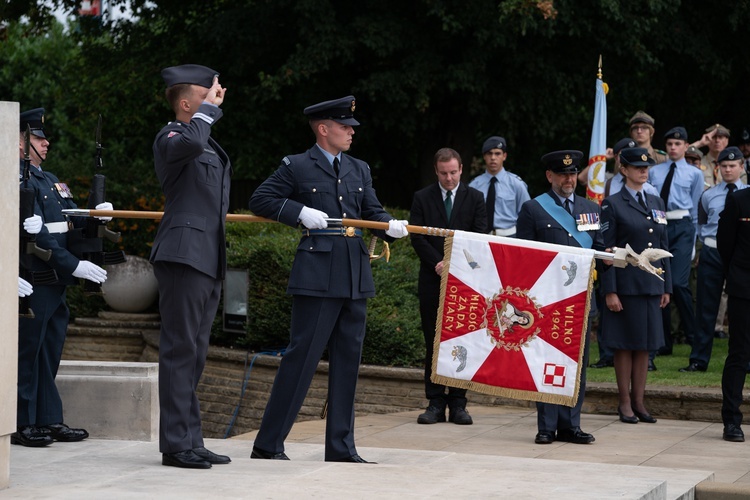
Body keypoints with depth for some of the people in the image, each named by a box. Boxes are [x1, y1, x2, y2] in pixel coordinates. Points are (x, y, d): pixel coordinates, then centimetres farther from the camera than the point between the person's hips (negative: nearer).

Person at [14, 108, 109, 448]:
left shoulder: (50, 180, 19)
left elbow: (70, 222, 19)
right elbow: (37, 233, -19)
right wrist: (74, 265, -20)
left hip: (56, 281, 9)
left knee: (50, 352, 11)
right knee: (27, 352, -5)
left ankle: (50, 420, 16)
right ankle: (22, 423, -1)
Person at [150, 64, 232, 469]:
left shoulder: (210, 146, 22)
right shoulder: (170, 137, -7)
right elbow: (191, 143, -30)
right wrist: (208, 109, -19)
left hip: (208, 260, 10)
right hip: (184, 256, -10)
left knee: (194, 354, 11)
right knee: (180, 350, -8)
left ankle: (190, 440, 15)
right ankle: (175, 445, -7)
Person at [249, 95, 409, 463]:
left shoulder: (359, 170, 18)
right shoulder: (296, 167, 1)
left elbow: (373, 211, 15)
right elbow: (259, 201, 1)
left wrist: (390, 227, -7)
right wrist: (300, 212, -12)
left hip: (355, 277, 7)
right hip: (317, 276, -6)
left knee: (348, 360, 9)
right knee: (302, 357, -8)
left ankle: (341, 446, 15)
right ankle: (268, 444, -3)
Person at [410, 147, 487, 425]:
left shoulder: (475, 198, 7)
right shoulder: (422, 198, 7)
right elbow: (417, 236, 1)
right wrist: (437, 263, -12)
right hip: (432, 280, 0)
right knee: (433, 344, 1)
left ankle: (458, 403, 2)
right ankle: (435, 403, 3)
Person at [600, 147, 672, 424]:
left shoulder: (656, 202, 14)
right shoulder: (612, 204, -3)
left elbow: (663, 246, 16)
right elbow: (606, 251, -7)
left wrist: (666, 286, 11)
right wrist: (610, 291, -12)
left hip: (652, 284, 5)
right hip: (625, 284, -5)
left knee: (645, 344, 7)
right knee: (625, 344, 0)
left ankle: (639, 401, 14)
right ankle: (625, 403, 8)